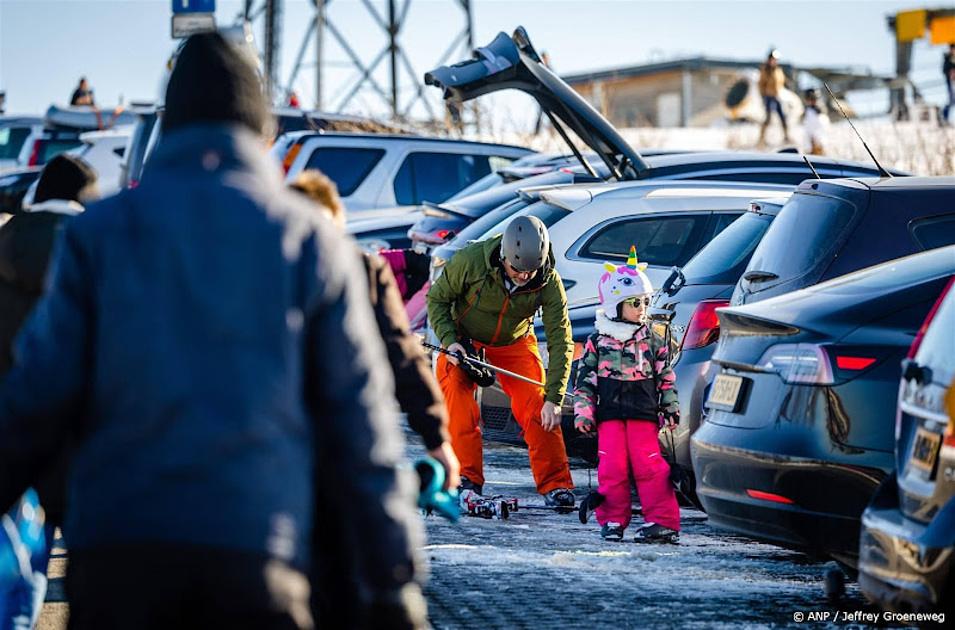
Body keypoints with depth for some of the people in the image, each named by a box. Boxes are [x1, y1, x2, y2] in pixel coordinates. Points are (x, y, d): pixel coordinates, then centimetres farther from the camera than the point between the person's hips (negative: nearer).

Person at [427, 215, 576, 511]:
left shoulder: (549, 282, -26)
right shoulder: (470, 261, -30)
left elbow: (560, 342, -22)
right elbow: (437, 298, -12)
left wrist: (554, 398, -28)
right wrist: (449, 341, -25)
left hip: (515, 343, 1)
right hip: (464, 340, -1)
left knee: (537, 409, -11)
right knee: (459, 408, -20)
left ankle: (556, 486, -3)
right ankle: (466, 482, -16)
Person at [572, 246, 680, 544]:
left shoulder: (653, 341, 9)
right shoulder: (597, 342, 6)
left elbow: (666, 378, 13)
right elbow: (585, 379, 7)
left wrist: (670, 408, 6)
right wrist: (583, 412, 0)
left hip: (644, 413, 0)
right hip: (610, 413, 0)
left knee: (648, 464, -10)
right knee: (612, 466, -6)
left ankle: (662, 520, -7)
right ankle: (613, 520, 6)